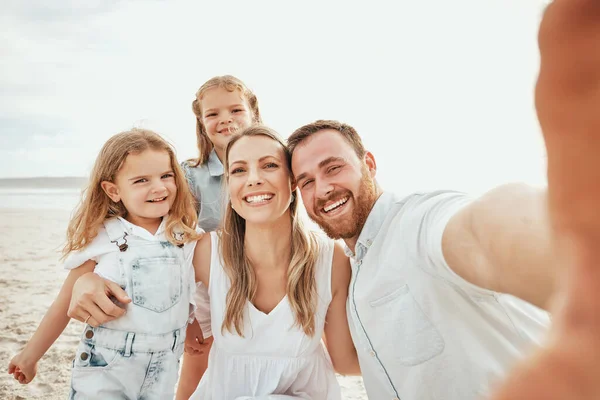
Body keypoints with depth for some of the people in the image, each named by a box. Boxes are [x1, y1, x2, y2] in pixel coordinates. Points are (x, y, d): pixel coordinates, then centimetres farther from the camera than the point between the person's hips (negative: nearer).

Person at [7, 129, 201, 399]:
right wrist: (30, 356, 6)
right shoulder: (101, 240, -11)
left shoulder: (186, 238, -4)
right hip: (103, 371, -2)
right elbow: (64, 305, -2)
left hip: (163, 374, 3)